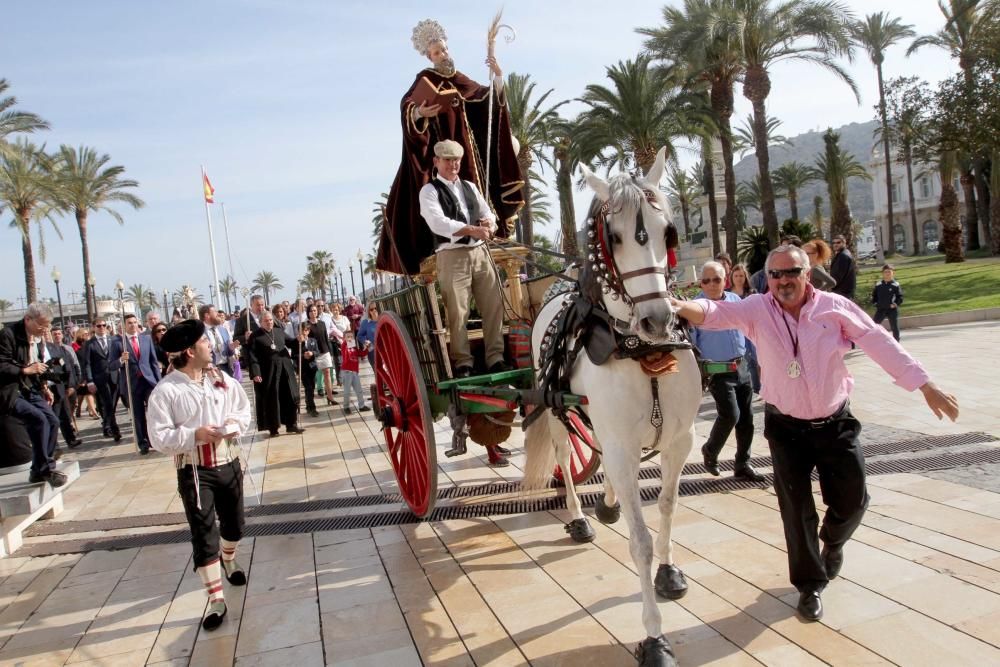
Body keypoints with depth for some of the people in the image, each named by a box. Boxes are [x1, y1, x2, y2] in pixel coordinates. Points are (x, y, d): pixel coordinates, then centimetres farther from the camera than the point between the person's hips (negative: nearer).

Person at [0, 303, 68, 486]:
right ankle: (45, 469, -12)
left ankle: (40, 470, 9)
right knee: (39, 419, -24)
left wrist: (44, 387, 10)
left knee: (52, 421, -2)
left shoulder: (37, 338, 10)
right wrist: (26, 370, -23)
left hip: (30, 390, 8)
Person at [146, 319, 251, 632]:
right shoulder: (166, 391, -15)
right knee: (204, 535, -5)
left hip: (229, 463, 5)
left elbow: (243, 407, 12)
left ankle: (228, 559, 54)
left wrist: (234, 425, -9)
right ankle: (216, 600, 4)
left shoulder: (221, 378, 2)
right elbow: (159, 438, -16)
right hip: (194, 471, -5)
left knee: (234, 523, 22)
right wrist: (195, 434, -28)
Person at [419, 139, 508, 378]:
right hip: (452, 256, -5)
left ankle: (496, 358, 7)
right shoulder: (429, 191, 2)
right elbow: (438, 223, -14)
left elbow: (488, 214, 17)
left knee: (494, 306, 1)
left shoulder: (470, 187, 21)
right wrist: (471, 229, -23)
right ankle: (463, 363, 2)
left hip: (480, 252, 5)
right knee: (457, 312, -6)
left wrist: (488, 223, -8)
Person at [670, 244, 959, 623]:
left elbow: (881, 344, -6)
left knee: (852, 499, 8)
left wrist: (926, 386, -8)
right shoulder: (757, 310, -9)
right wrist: (684, 307, -48)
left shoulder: (835, 307, -7)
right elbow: (717, 313, -26)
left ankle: (833, 542, 44)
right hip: (786, 427, -1)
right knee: (796, 508, 3)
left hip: (836, 423, 1)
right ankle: (810, 584, 22)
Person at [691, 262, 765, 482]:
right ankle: (710, 451, 13)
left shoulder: (735, 300, 4)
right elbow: (689, 343, -9)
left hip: (742, 367, 6)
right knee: (730, 415, -15)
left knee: (746, 417, 9)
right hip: (718, 371, -5)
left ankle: (742, 465, 23)